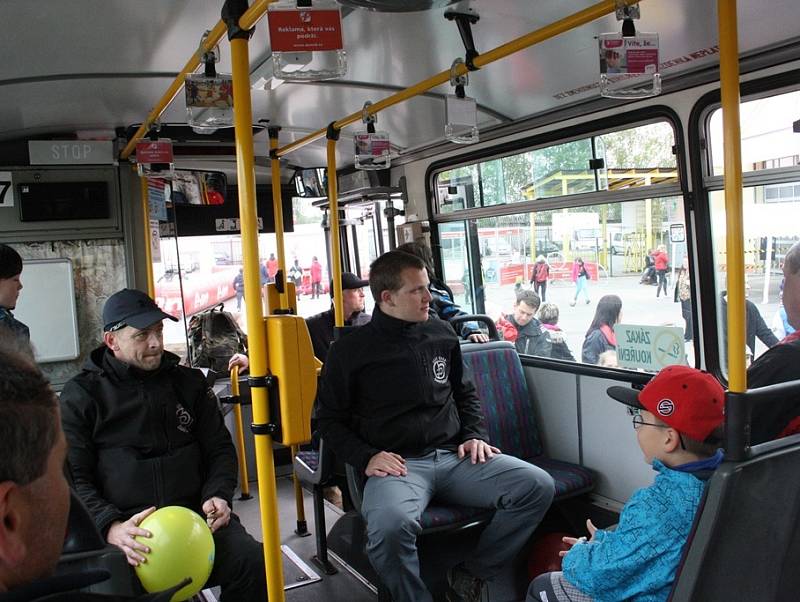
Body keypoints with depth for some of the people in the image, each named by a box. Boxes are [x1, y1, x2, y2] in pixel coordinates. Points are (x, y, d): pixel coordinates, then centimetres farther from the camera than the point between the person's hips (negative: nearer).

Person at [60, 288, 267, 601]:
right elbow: (72, 478, -1)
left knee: (251, 562, -23)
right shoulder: (80, 395, 6)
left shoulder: (189, 382, 15)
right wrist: (111, 526, -18)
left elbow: (220, 449, 18)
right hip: (125, 529, -3)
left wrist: (218, 495, -2)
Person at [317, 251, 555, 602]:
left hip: (453, 456, 5)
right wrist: (366, 457, -10)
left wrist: (475, 435, 9)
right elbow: (331, 419, 6)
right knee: (390, 526, -39)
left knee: (538, 486, -15)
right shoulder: (350, 351, 1)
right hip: (396, 465, -4)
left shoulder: (441, 335, 13)